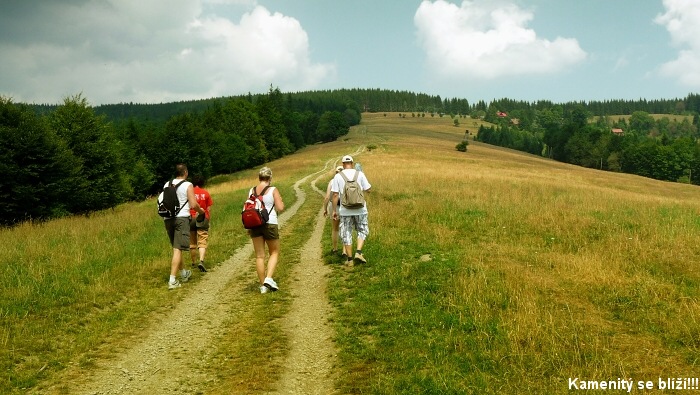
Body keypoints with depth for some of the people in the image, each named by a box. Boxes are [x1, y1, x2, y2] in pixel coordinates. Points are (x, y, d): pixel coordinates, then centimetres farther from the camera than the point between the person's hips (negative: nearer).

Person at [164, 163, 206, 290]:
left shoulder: (167, 184, 11)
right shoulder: (187, 185, -5)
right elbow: (193, 205, -11)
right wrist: (201, 211, 8)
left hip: (168, 219, 6)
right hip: (181, 218, -6)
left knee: (176, 248, 19)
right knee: (178, 249, -6)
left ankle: (183, 274, 35)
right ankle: (172, 280, -12)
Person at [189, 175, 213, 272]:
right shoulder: (206, 193, 0)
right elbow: (208, 209, 1)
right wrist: (209, 220, 12)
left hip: (191, 219, 1)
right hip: (203, 219, -1)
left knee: (192, 242, 14)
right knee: (202, 242, -4)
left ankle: (193, 263, 22)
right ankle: (201, 261, -23)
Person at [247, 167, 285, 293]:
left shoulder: (251, 191, 6)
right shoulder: (273, 190, -6)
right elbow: (280, 208, -11)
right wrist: (280, 201, 11)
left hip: (254, 224, 4)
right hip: (270, 224, -4)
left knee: (259, 255, 8)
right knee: (274, 252, 12)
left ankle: (262, 285, 11)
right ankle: (269, 278, -7)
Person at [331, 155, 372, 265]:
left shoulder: (338, 176, -3)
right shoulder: (360, 174, -2)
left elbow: (335, 195, -5)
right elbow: (368, 190, 0)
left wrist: (334, 210, 2)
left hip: (345, 210, 0)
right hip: (360, 209, 0)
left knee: (346, 234, 10)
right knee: (362, 231, 16)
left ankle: (349, 260, 11)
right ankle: (358, 253, -2)